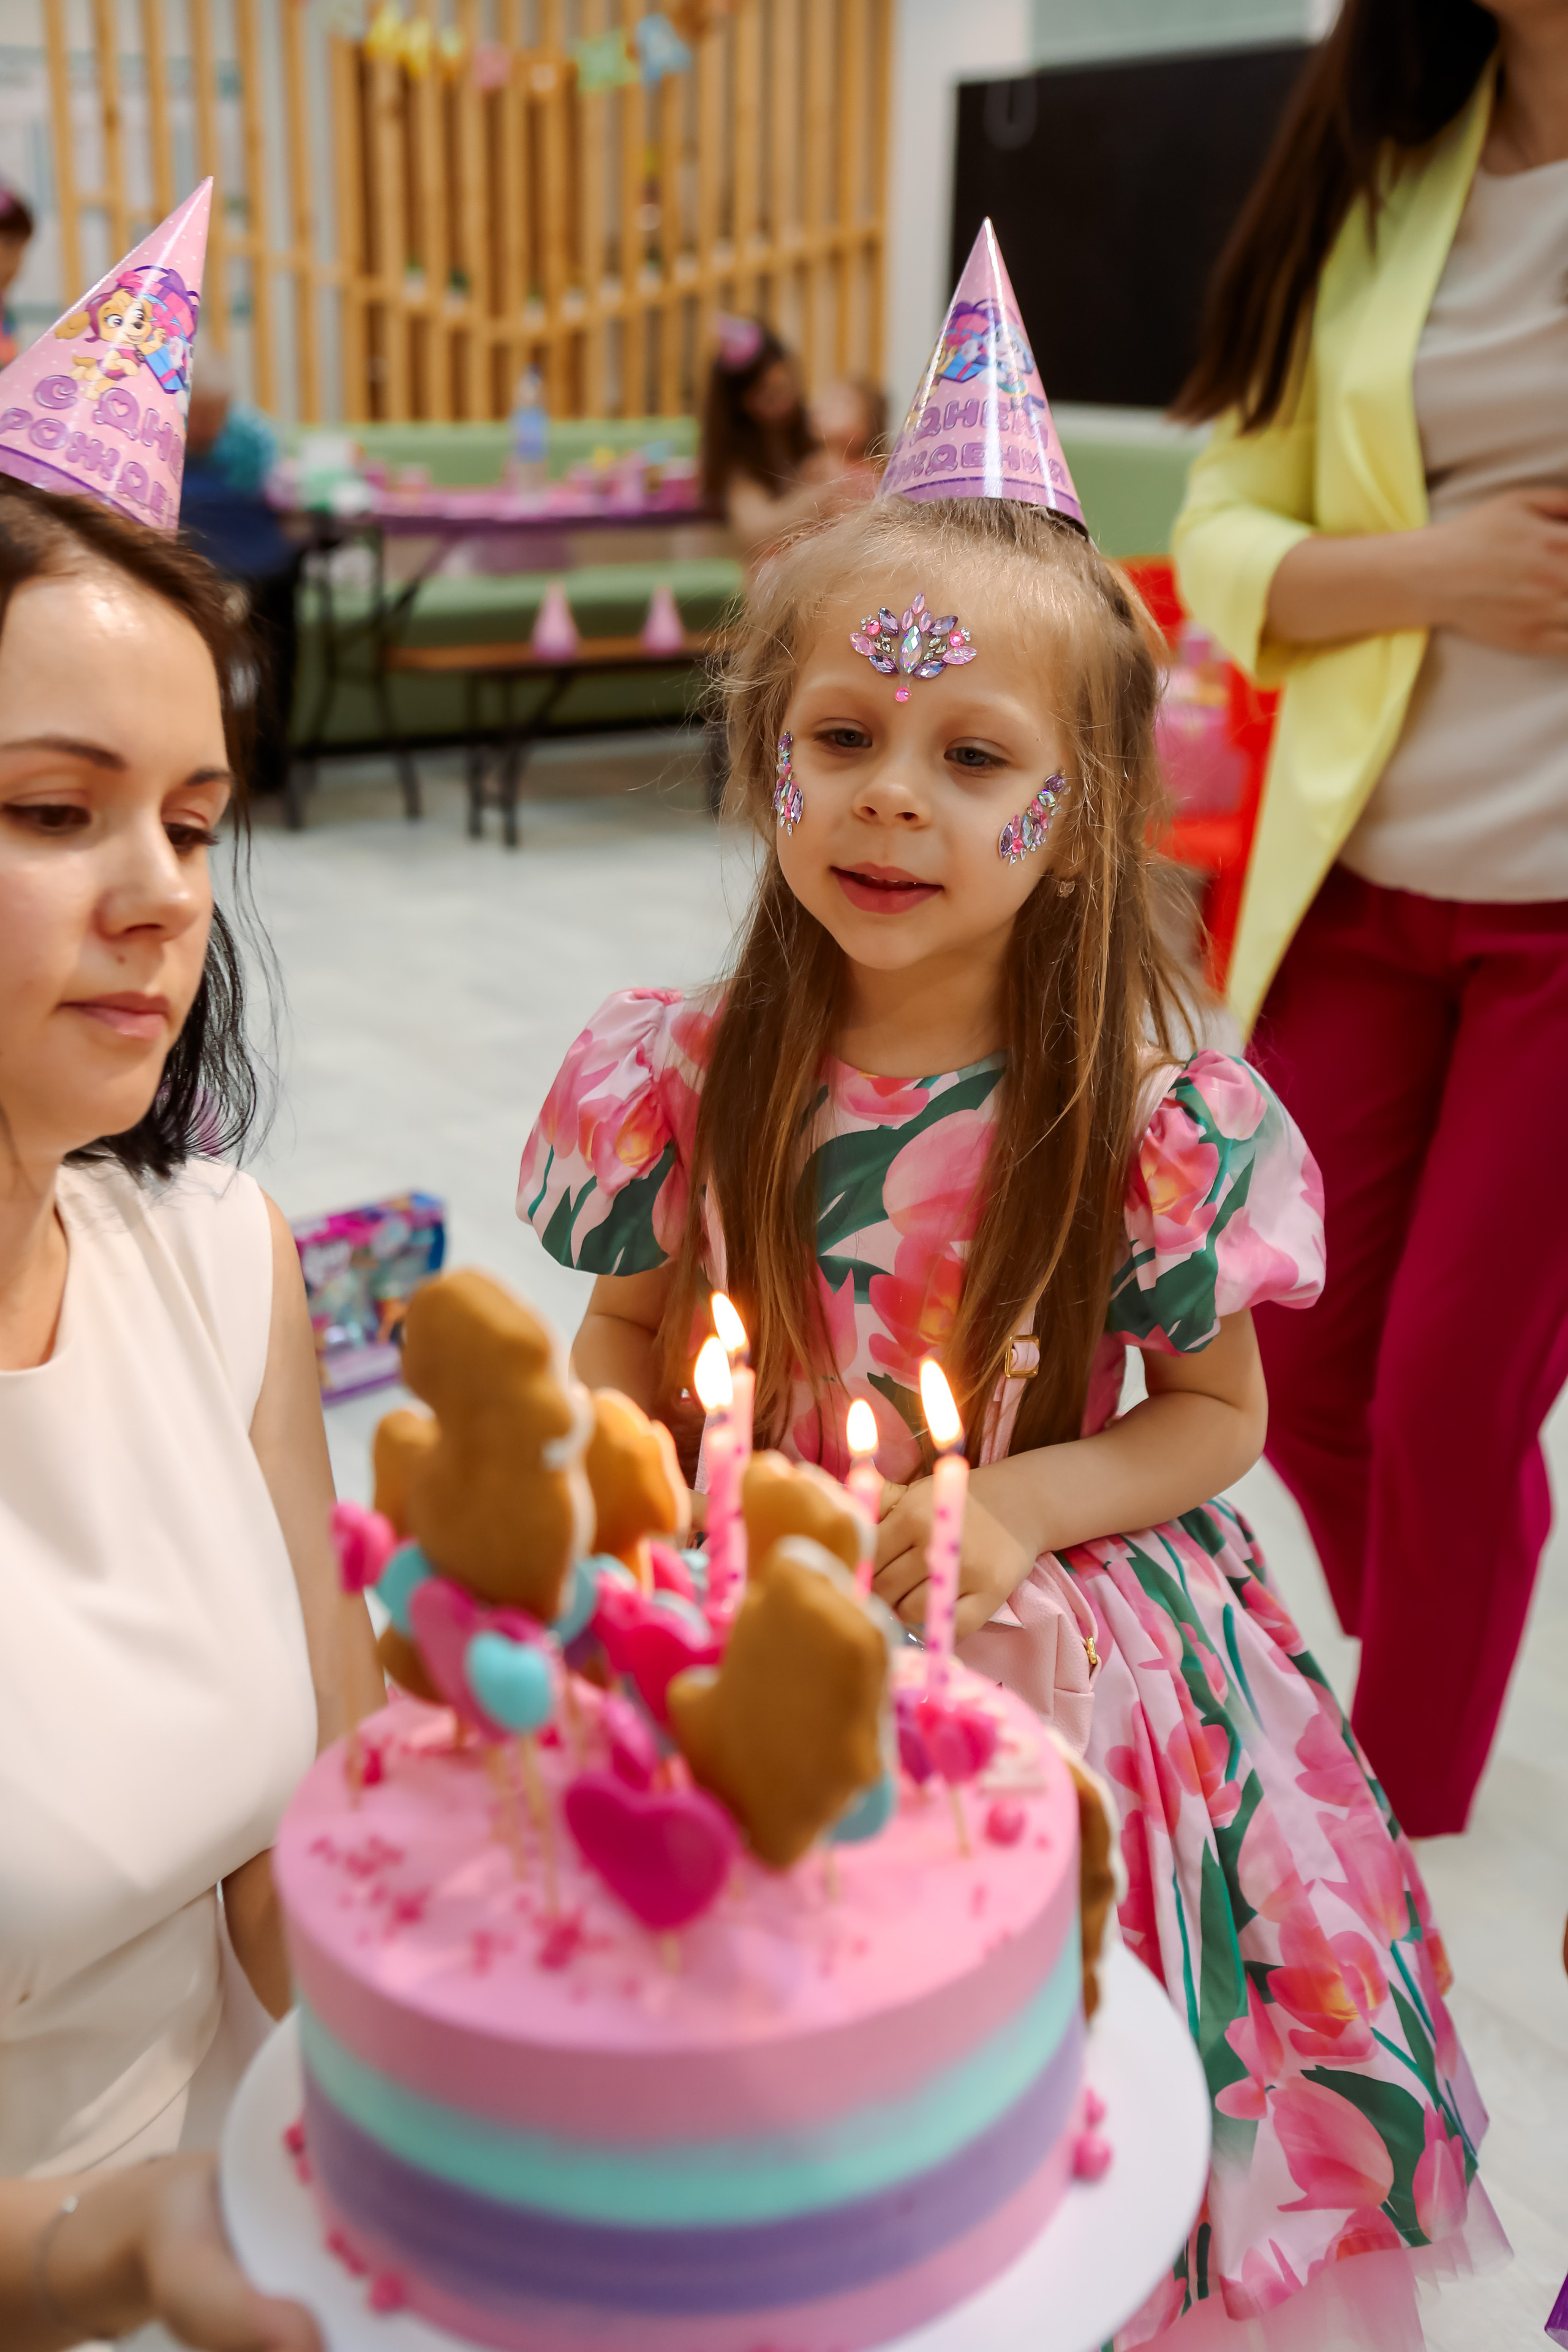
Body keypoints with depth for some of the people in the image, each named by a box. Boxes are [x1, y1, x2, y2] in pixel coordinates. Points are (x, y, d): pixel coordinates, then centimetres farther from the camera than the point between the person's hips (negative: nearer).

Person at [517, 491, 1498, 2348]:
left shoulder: (1157, 1123, -14)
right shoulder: (686, 1078, -7)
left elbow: (1217, 1413, -3)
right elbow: (627, 1336, 6)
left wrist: (1014, 1508, -17)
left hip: (1055, 1663, -1)